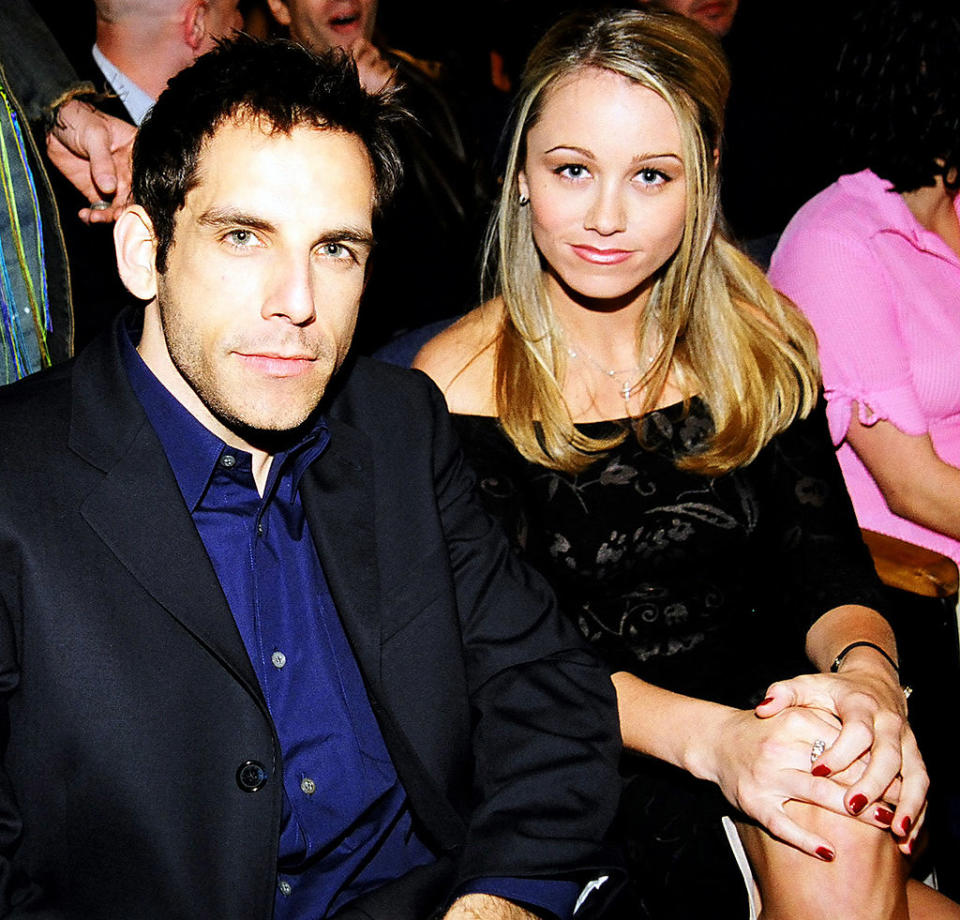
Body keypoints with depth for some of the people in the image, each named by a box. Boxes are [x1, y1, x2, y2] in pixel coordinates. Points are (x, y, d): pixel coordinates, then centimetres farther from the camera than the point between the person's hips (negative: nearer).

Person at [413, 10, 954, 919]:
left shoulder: (756, 343, 5)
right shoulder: (458, 383, -7)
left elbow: (825, 560, 1)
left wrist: (866, 674, -24)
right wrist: (707, 736, -29)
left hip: (762, 695, 3)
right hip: (587, 756, -3)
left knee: (842, 836, -29)